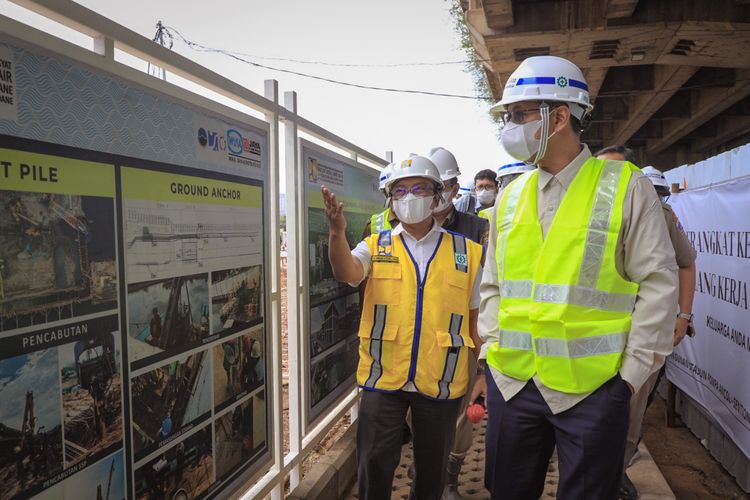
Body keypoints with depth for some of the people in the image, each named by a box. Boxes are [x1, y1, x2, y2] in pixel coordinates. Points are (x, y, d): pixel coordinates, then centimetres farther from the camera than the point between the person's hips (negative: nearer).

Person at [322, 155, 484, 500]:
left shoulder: (467, 252, 2)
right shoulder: (376, 247, 1)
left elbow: (477, 320, 7)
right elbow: (347, 274, -20)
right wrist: (337, 232, -38)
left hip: (442, 382, 1)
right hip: (382, 379, 0)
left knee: (433, 470, 18)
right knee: (374, 464, 11)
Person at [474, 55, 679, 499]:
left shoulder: (625, 186, -4)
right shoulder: (510, 196, 9)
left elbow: (659, 282, -4)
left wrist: (632, 372, -6)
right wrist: (490, 356, 8)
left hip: (591, 387, -4)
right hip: (510, 382, 5)